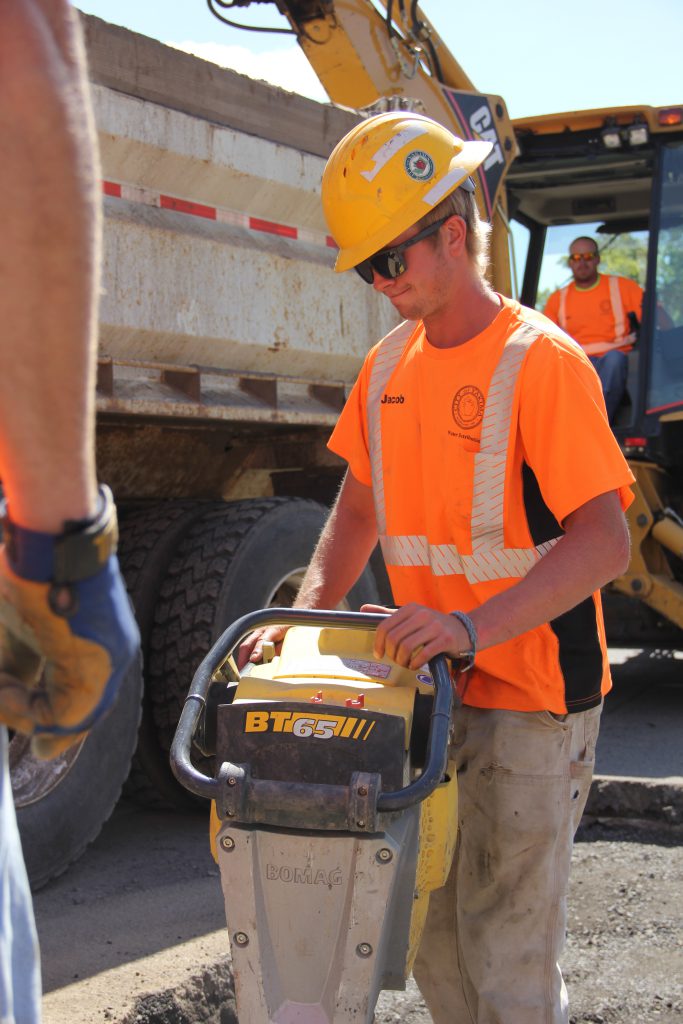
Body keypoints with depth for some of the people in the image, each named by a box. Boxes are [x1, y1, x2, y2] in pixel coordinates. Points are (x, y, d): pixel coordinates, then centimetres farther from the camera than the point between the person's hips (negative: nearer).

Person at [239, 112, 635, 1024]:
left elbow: (604, 542, -23)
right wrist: (305, 618, -1)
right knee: (430, 931, 16)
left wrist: (474, 626, -34)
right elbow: (359, 510, 14)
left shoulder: (540, 360, -16)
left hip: (531, 700, -7)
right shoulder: (390, 365, 7)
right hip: (432, 691, 7)